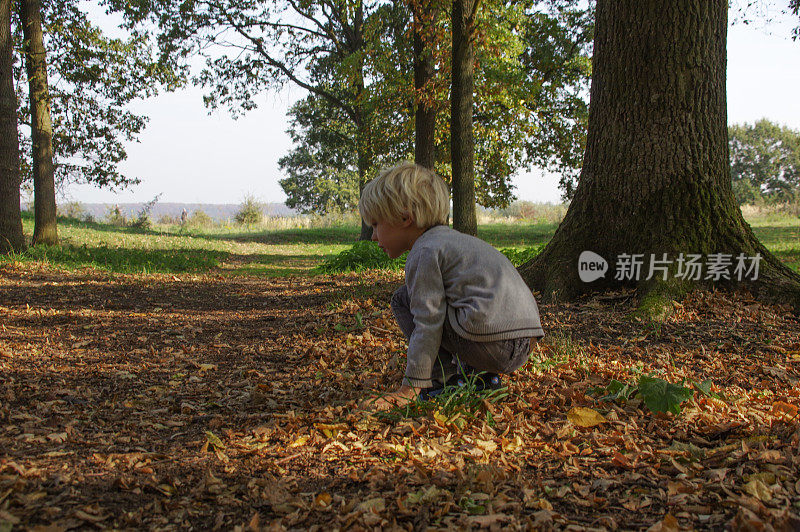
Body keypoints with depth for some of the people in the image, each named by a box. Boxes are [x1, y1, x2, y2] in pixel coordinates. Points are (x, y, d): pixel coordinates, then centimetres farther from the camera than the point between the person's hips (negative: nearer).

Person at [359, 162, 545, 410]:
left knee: (404, 299, 3)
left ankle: (444, 380, -1)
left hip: (493, 341, -10)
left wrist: (410, 386, -7)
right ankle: (479, 374, 17)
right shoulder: (454, 239, 25)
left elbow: (427, 324, -11)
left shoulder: (423, 252, -5)